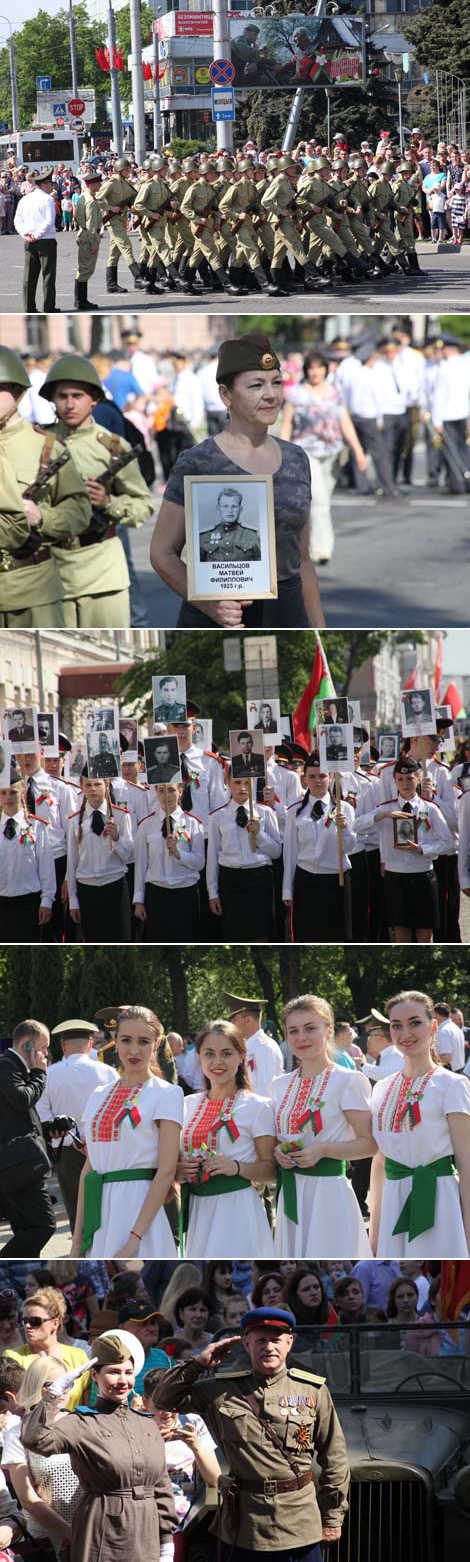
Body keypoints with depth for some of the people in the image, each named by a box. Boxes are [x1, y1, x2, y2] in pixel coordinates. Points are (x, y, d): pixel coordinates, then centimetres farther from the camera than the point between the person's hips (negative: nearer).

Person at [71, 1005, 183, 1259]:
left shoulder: (166, 1094, -3)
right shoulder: (99, 1096, 13)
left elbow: (166, 1171, -10)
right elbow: (89, 1166, 14)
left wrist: (135, 1237, -18)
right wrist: (78, 1238, 8)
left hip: (138, 1207, -5)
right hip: (99, 1214, 5)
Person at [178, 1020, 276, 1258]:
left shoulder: (257, 1107, -1)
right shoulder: (188, 1105, 12)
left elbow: (270, 1169, -3)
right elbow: (173, 1163, 18)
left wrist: (237, 1167, -20)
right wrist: (180, 1171, -4)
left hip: (236, 1209, -4)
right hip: (198, 1211, 4)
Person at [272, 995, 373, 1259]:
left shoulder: (348, 1081, -7)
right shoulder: (280, 1086, 11)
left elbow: (370, 1144, -10)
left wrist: (322, 1150, -20)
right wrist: (277, 1151, 0)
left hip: (329, 1191, -6)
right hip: (292, 1194, 6)